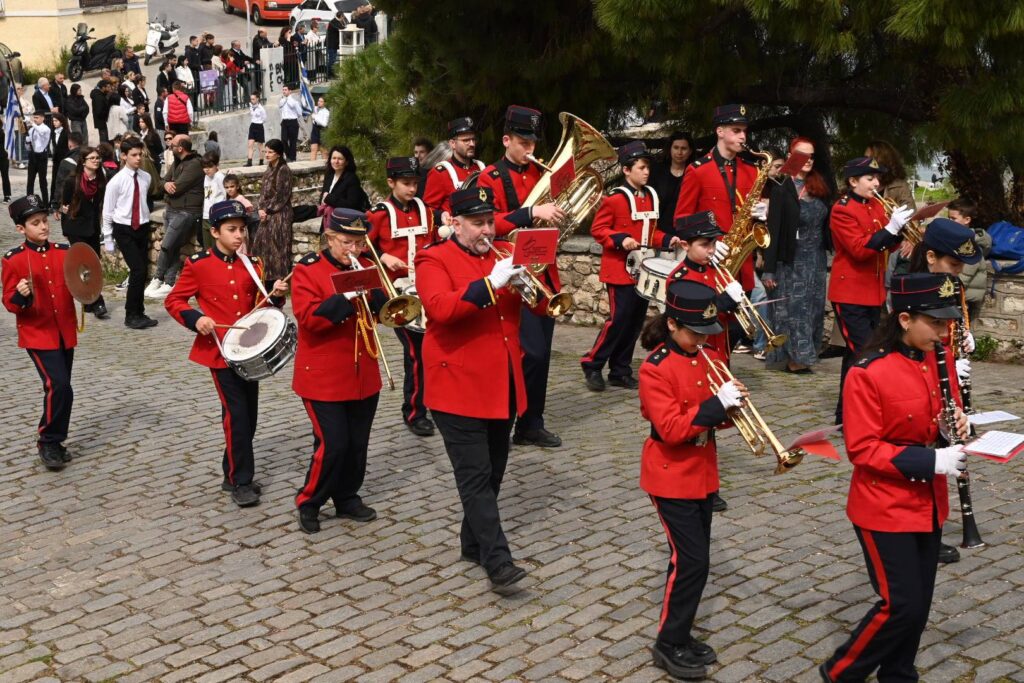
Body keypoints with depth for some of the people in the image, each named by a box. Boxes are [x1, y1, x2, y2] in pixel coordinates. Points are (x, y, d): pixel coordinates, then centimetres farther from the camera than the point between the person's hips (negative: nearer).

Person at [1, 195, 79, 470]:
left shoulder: (65, 253, 5)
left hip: (65, 333, 5)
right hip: (37, 335, -5)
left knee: (59, 389, 12)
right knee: (58, 386, -17)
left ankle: (54, 442, 27)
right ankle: (48, 442, 0)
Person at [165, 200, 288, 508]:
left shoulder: (251, 265, 7)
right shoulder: (198, 265, -6)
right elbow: (173, 301, -1)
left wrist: (276, 296, -8)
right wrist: (195, 318, -18)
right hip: (220, 349, -5)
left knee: (248, 414, 10)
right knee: (236, 413, -9)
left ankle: (233, 473, 25)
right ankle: (241, 481, 0)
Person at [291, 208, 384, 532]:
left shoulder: (367, 268, 8)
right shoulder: (308, 271, -8)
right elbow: (308, 318, -19)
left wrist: (376, 292, -15)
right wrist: (345, 297, -27)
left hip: (363, 375, 6)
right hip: (324, 377, -5)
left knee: (357, 444, 12)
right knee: (332, 444, -7)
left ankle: (347, 498, 29)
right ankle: (309, 502, 12)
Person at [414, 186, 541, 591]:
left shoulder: (501, 257, 13)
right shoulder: (434, 260, -6)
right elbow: (440, 308, -24)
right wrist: (489, 285, -31)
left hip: (503, 387, 7)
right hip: (459, 388, -7)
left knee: (492, 473, 14)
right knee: (475, 477, -8)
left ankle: (474, 544, 29)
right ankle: (497, 561, -9)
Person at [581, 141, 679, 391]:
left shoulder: (651, 196, 11)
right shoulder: (615, 199, -11)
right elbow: (597, 229, -10)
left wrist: (667, 240, 3)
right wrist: (620, 239, -24)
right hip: (620, 269, -8)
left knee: (636, 321, 9)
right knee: (619, 319, -9)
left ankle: (620, 371, 18)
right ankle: (592, 365, 6)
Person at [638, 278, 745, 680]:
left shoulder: (710, 359, 4)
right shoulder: (655, 369, -18)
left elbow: (714, 415, 12)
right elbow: (670, 428, -25)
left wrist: (732, 405, -10)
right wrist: (715, 404, -29)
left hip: (703, 473, 7)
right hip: (671, 478, -7)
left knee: (693, 560, 13)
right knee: (691, 560, -8)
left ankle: (680, 635, 27)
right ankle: (669, 645, 6)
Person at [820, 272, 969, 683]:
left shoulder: (938, 362, 2)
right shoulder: (868, 374, -20)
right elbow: (862, 449, -20)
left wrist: (956, 424, -7)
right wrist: (931, 460, -25)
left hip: (928, 502, 7)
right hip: (885, 507, -7)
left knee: (918, 602, 14)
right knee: (902, 605, -5)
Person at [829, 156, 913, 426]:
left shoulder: (876, 206, 12)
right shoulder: (842, 210, -12)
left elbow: (885, 245, 15)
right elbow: (859, 249, -21)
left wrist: (899, 229, -4)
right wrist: (890, 227, -25)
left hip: (874, 291, 8)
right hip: (850, 293, -8)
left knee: (869, 350, 12)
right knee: (860, 352, -12)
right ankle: (846, 416, -6)